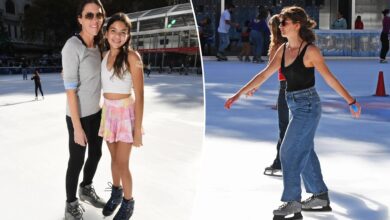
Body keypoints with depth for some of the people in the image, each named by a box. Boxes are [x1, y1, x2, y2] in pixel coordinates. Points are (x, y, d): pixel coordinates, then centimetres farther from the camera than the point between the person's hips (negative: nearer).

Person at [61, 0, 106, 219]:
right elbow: (70, 90, -21)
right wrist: (77, 128, -20)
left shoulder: (96, 46, 3)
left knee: (96, 154, 21)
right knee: (77, 160, 7)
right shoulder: (73, 46, -21)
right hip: (79, 115, -7)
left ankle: (87, 189, 45)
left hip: (97, 112, 7)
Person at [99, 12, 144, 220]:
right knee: (114, 158, 19)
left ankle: (128, 202, 21)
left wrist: (138, 128, -15)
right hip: (108, 111, 5)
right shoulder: (105, 55, 2)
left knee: (122, 164, 0)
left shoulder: (132, 57, -16)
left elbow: (139, 95, -15)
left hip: (125, 112, -5)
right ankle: (116, 192, 40)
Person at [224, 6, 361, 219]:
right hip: (295, 106, 8)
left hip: (307, 106, -8)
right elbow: (264, 75, 7)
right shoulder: (283, 49, 5)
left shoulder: (310, 50, -15)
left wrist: (351, 101, -8)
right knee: (304, 152, 15)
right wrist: (239, 94, 4)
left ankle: (292, 202, 7)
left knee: (289, 152, -5)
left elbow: (329, 78, -10)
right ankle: (320, 197, 28)